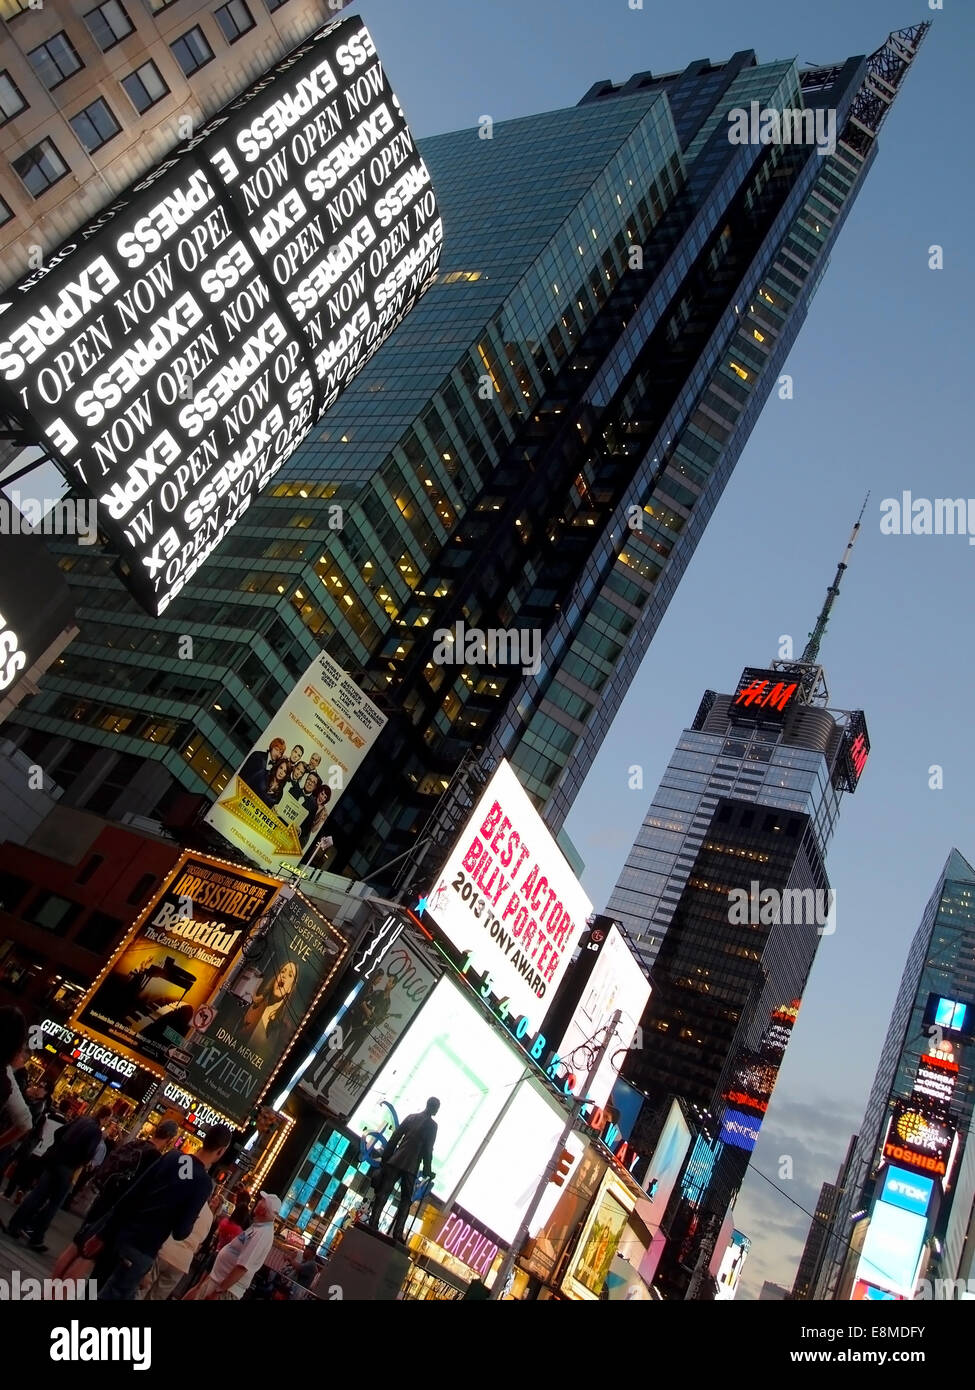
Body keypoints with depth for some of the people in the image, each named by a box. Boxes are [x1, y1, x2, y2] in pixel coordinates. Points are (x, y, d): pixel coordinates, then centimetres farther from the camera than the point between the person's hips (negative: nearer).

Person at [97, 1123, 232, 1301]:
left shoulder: (172, 1156, -2)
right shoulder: (204, 1183, -16)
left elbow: (134, 1191, 0)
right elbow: (181, 1232, -15)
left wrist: (112, 1227, 10)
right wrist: (185, 1228, 7)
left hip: (121, 1232, 5)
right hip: (142, 1249, -5)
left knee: (97, 1285, 24)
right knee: (111, 1295, 8)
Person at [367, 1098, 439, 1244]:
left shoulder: (411, 1117, 12)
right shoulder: (432, 1125, 0)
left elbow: (394, 1138, 10)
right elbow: (428, 1149, -3)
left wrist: (385, 1157, 14)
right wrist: (427, 1170, 4)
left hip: (395, 1161, 3)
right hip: (411, 1166, -3)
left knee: (383, 1192, 3)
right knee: (406, 1199, 3)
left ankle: (373, 1224, -7)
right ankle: (398, 1233, -6)